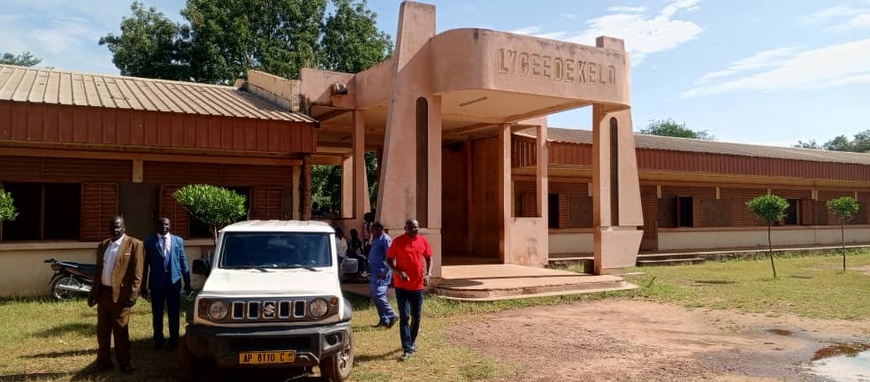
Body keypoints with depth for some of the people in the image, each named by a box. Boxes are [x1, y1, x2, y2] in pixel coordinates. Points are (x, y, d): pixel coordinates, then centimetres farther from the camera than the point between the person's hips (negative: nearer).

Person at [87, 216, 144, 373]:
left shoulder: (134, 245, -6)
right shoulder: (103, 245, 13)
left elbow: (137, 273, -10)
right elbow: (98, 270, 16)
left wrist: (132, 295, -15)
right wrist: (93, 292, 12)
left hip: (120, 294, -6)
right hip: (103, 293, 6)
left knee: (121, 331, 3)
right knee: (102, 330, 13)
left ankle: (124, 363, 15)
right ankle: (103, 362, 25)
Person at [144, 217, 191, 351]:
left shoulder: (178, 240, 5)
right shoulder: (150, 242, 1)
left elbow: (183, 261, 6)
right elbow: (146, 263, 2)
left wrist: (187, 281, 4)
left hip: (174, 282, 1)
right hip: (156, 283, -1)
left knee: (174, 314, 7)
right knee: (157, 314, 9)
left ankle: (174, 341, 19)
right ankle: (158, 341, 23)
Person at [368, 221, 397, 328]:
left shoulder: (385, 239, -14)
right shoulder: (376, 239, 16)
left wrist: (384, 272, -23)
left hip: (382, 273, -10)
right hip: (375, 272, 10)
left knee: (378, 295, -13)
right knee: (374, 296, 11)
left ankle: (392, 316, -4)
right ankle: (384, 320, 17)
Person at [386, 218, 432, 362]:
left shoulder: (423, 241, 1)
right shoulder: (398, 241, -8)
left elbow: (429, 258, 12)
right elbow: (389, 260, -3)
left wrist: (428, 274, -4)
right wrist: (399, 272, -19)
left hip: (418, 285, 3)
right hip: (402, 285, -3)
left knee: (416, 316, 13)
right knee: (404, 316, -7)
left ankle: (412, 341, 35)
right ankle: (407, 349, -3)